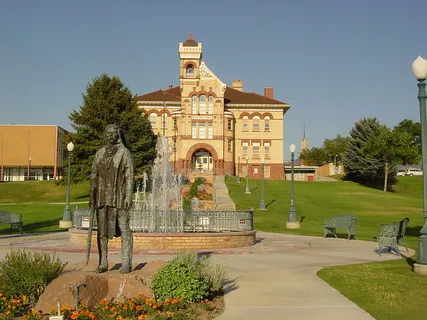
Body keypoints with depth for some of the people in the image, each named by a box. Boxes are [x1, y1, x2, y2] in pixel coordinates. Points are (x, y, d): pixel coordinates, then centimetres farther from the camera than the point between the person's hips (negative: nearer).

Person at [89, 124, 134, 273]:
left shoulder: (125, 153, -2)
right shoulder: (100, 153, 11)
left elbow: (129, 176, -6)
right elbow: (94, 175, 12)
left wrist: (128, 196, -14)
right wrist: (92, 196, 5)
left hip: (119, 195, -4)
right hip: (103, 196, 5)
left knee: (124, 230, -3)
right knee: (102, 230, 5)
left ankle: (126, 263, 3)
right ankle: (103, 263, 14)